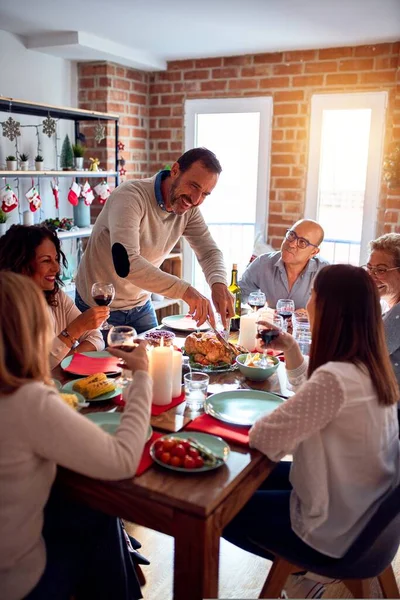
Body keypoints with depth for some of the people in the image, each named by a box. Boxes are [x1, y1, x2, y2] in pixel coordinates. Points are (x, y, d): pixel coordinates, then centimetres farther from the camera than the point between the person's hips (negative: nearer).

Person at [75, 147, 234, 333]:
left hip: (141, 305, 6)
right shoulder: (130, 196, -28)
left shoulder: (190, 210, -8)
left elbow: (209, 252, -6)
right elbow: (126, 263, -41)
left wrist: (218, 283, -30)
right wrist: (184, 290, -48)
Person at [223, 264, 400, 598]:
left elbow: (265, 438, -29)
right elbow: (312, 396, 13)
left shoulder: (335, 377, -33)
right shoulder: (371, 366, -4)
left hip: (335, 530, -8)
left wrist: (263, 421, -8)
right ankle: (305, 562, 24)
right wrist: (290, 348, 1)